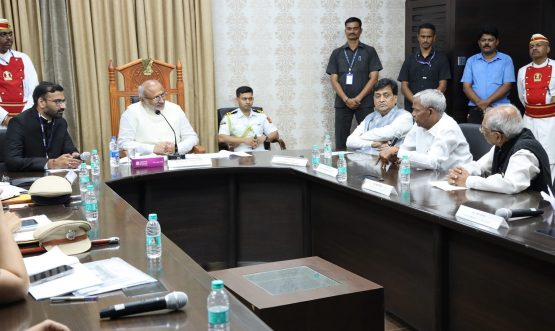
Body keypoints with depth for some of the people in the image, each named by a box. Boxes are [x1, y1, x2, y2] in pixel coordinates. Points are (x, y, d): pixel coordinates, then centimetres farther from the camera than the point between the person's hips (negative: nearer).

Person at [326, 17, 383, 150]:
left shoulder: (369, 51, 6)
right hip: (342, 103, 1)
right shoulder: (337, 53, 10)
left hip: (364, 103, -1)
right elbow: (333, 79, 4)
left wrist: (358, 98, -10)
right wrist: (346, 99, -9)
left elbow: (374, 77, 0)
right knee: (340, 142, 1)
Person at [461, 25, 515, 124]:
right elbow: (466, 87, 4)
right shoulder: (471, 61, 11)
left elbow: (507, 86, -3)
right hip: (475, 110, 2)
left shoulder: (506, 60, 5)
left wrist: (487, 102, -14)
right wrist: (480, 103, -11)